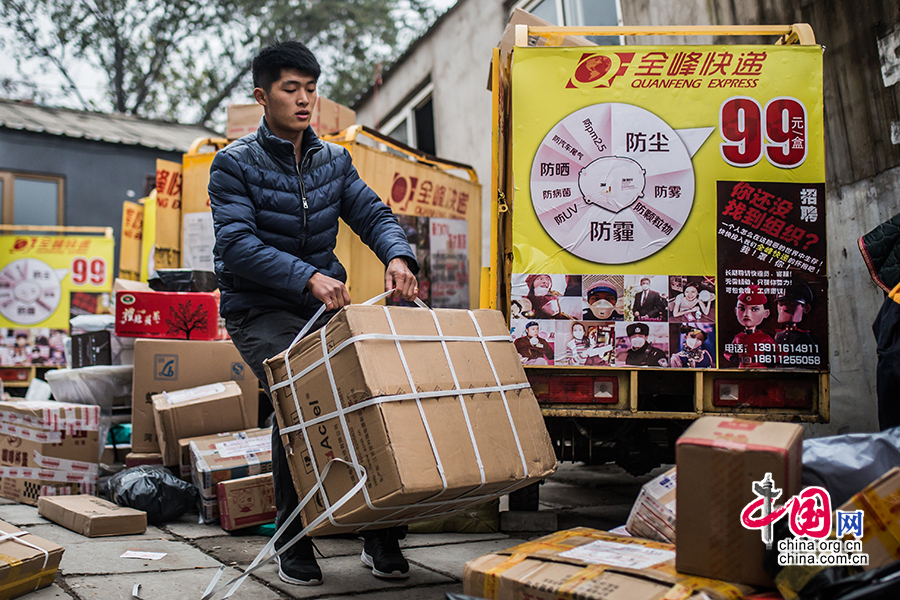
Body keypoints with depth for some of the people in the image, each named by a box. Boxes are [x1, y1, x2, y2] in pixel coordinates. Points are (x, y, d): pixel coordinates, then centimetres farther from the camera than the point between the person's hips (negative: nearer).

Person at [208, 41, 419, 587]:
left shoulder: (334, 160, 11)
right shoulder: (235, 164, -7)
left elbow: (372, 214, 3)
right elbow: (238, 244, -20)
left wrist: (398, 256, -22)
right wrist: (308, 277, -35)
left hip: (325, 304, 5)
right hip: (260, 309, -4)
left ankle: (383, 537, -1)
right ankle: (294, 542, -10)